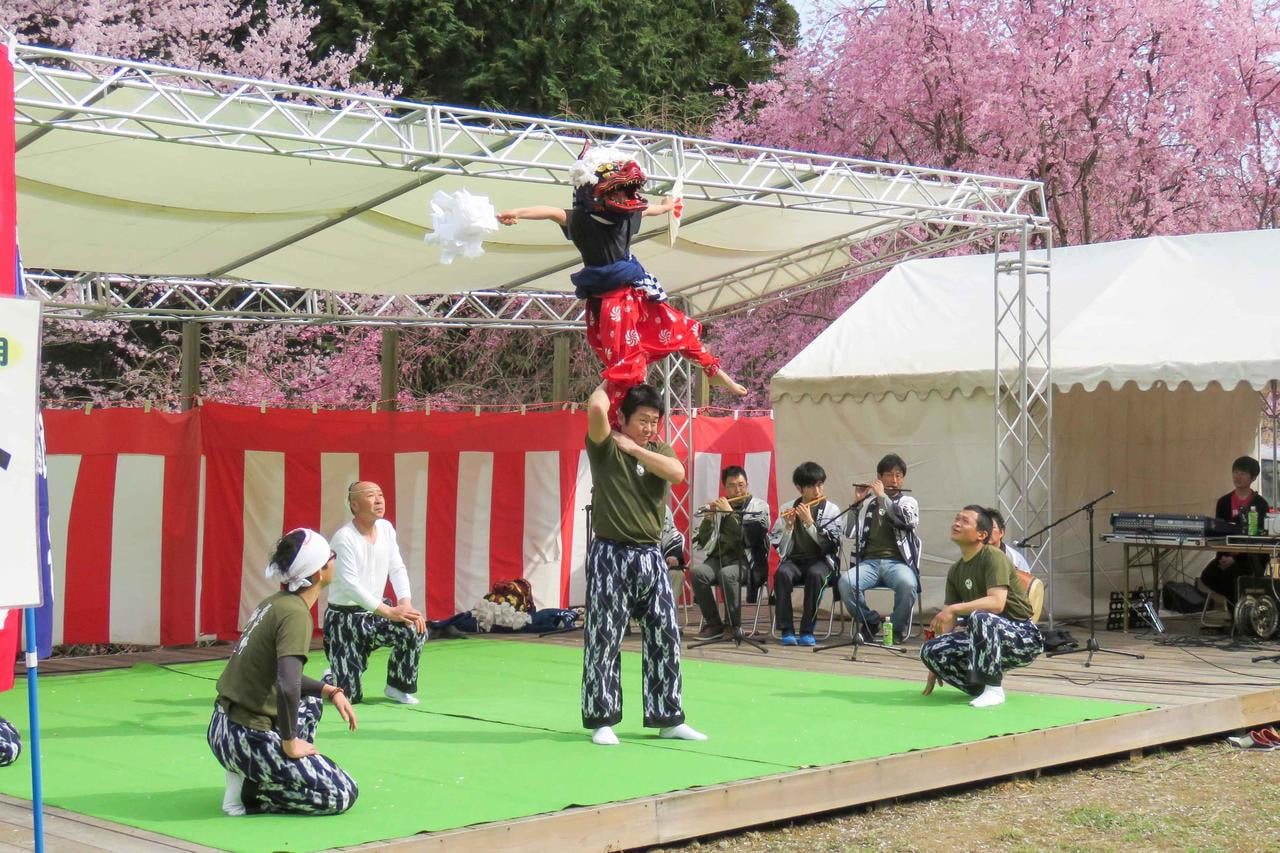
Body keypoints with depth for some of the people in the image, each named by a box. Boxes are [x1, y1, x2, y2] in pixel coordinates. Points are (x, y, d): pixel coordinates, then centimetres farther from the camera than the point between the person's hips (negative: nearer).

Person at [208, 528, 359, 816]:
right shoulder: (296, 613, -18)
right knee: (343, 795, -3)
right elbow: (287, 687, -30)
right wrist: (289, 743, -16)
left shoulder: (274, 602, 8)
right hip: (247, 738, -9)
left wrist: (330, 691, 15)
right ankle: (249, 794, -4)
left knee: (312, 695, 33)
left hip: (223, 727, 9)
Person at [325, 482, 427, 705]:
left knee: (415, 629, -22)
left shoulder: (386, 528, 1)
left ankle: (398, 686, 2)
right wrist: (389, 612, -32)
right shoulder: (344, 538, -20)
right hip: (345, 617, -6)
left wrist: (406, 604, -18)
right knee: (350, 696, -11)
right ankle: (330, 680, 26)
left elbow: (397, 569, 0)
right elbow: (350, 585, -27)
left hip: (375, 611, 6)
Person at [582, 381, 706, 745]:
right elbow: (596, 409, -24)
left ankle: (668, 718, 17)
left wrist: (635, 448, -10)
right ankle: (601, 720, 6)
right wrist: (607, 384, -3)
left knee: (665, 636, 7)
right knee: (603, 639, -2)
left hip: (650, 556, 5)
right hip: (611, 555, -5)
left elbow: (677, 472, -12)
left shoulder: (659, 450, 10)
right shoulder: (605, 448, -4)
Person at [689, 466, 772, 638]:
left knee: (726, 574, -35)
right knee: (697, 572, -26)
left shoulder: (759, 506, 6)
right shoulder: (717, 507, 16)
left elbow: (750, 536, -12)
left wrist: (730, 513, -11)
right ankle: (713, 624, -13)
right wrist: (708, 519, -4)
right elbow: (700, 544, 11)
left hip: (746, 560, -4)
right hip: (718, 557, 4)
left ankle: (734, 625, -20)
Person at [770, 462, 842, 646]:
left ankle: (807, 631, -26)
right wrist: (787, 527, -12)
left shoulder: (831, 510, 4)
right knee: (782, 573, -33)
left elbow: (831, 545, -9)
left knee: (815, 574, -36)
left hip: (820, 560, -1)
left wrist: (810, 523, -17)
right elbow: (776, 544, 6)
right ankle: (786, 630, -27)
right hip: (793, 560, 1)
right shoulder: (788, 509, 9)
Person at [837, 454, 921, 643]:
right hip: (868, 562, 1)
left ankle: (898, 628, -9)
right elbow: (849, 534, 9)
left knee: (908, 585, -36)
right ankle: (869, 623, -5)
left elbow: (905, 520, -8)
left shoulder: (908, 502, 16)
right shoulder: (867, 502, 18)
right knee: (845, 583, -30)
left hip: (897, 562, -1)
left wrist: (883, 496, -5)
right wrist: (856, 502, 2)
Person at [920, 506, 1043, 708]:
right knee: (930, 650, -14)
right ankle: (981, 687, 3)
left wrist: (953, 609, -34)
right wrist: (934, 669, 6)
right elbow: (947, 620, 10)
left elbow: (997, 603, -28)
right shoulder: (956, 571, 9)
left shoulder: (993, 557, -13)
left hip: (1023, 637, -7)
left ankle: (994, 689, -23)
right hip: (986, 638, 7)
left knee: (979, 617, -38)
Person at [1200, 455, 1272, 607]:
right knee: (1207, 576, -20)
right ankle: (1236, 599, 3)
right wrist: (1222, 556, -14)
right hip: (1228, 553, 4)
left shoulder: (1260, 504, -4)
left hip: (1252, 556, -4)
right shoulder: (1224, 502, 8)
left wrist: (1235, 559, -20)